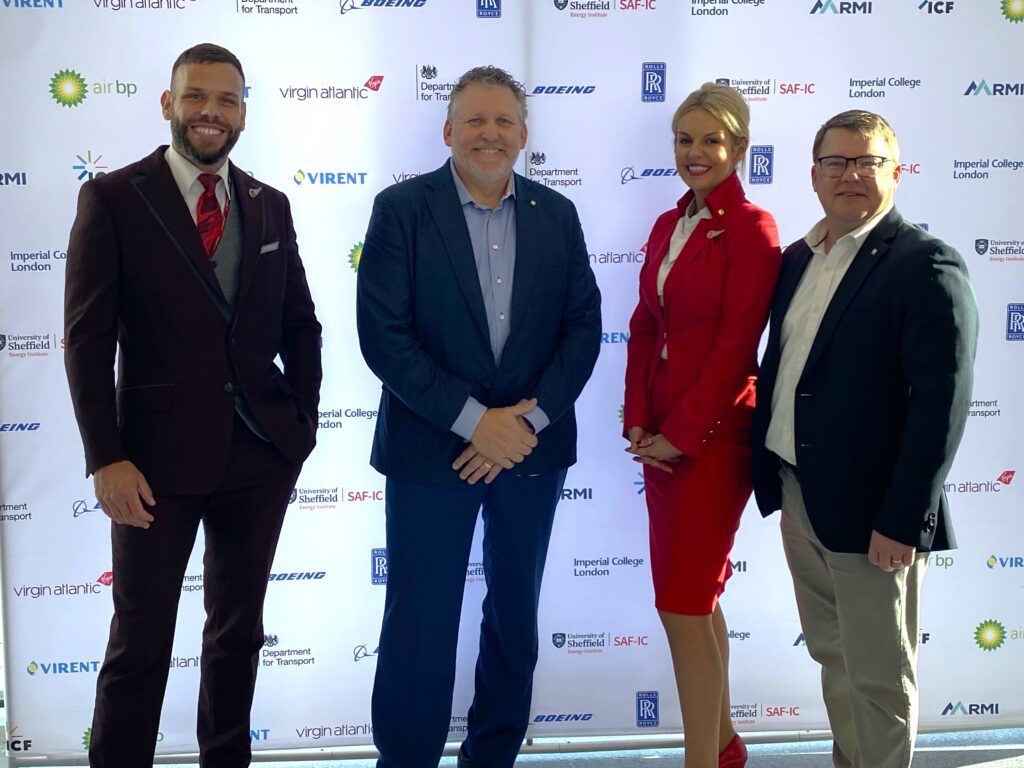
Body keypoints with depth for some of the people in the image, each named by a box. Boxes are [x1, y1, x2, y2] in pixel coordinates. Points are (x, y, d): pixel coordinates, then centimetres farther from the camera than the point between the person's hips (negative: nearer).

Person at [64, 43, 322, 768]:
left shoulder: (270, 205, 8)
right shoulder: (112, 198, -4)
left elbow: (300, 322, 13)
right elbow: (88, 337, -8)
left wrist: (304, 422, 4)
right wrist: (106, 459, -14)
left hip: (263, 455, 4)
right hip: (159, 456, -4)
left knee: (239, 630, 17)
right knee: (140, 643, 5)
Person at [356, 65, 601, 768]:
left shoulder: (557, 215, 5)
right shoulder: (402, 209, -5)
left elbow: (584, 325, 2)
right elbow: (383, 335, -12)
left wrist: (529, 420, -11)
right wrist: (473, 421, -17)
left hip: (533, 445, 4)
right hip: (430, 447, -4)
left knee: (515, 618, 16)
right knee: (421, 626, 2)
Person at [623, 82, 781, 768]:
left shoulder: (751, 229, -10)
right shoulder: (668, 226, 12)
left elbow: (736, 346, -15)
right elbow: (645, 328, 10)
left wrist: (680, 434, -13)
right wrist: (639, 422, 0)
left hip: (714, 434, -7)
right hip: (660, 435, 7)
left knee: (683, 604, -5)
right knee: (695, 597, 15)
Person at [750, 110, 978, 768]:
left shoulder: (925, 265, -13)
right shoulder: (800, 257, 10)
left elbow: (942, 405, -17)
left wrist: (904, 520, -20)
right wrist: (769, 470, 11)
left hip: (869, 511, -7)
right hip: (798, 494, 7)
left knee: (879, 677, 7)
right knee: (833, 658, 20)